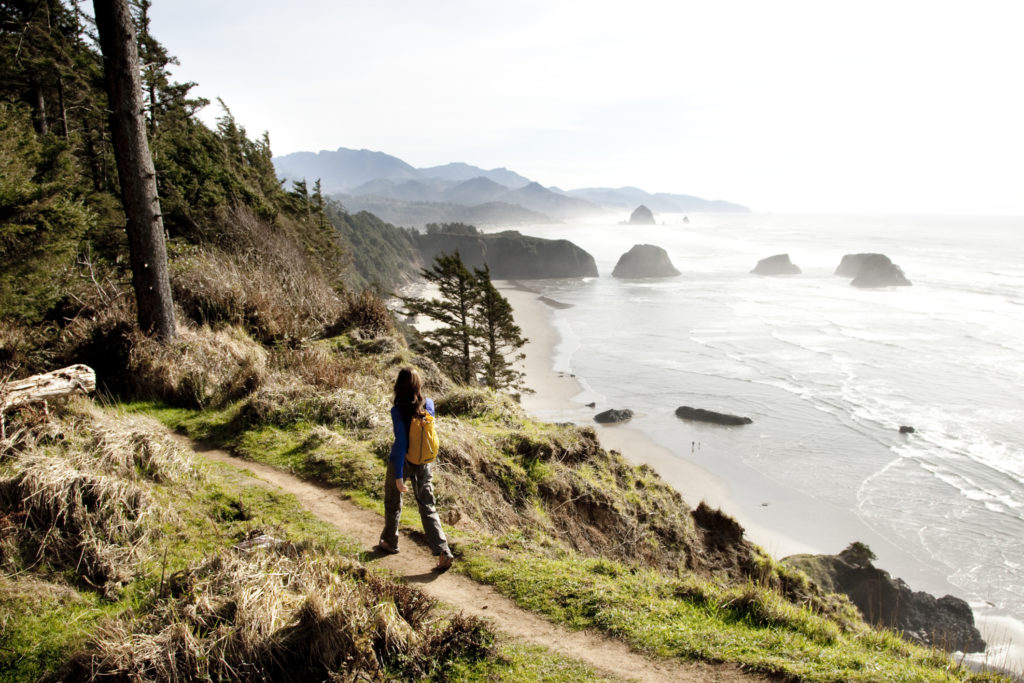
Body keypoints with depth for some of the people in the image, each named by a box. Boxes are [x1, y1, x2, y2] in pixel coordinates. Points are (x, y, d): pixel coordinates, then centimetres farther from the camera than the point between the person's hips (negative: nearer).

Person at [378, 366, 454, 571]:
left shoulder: (398, 411, -20)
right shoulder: (428, 404, -5)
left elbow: (401, 443, -22)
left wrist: (398, 476, -20)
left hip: (401, 462, -4)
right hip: (423, 464, 4)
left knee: (393, 504, 20)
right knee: (428, 508, 7)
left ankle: (389, 542, 39)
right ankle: (443, 552, -3)